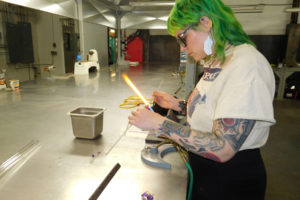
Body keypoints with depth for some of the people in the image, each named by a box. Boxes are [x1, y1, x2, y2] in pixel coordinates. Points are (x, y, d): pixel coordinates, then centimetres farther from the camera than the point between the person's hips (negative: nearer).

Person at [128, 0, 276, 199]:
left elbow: (222, 149, -31)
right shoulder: (217, 61, 4)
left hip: (231, 178, -8)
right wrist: (178, 104, 1)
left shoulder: (247, 65, -26)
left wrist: (159, 123, -28)